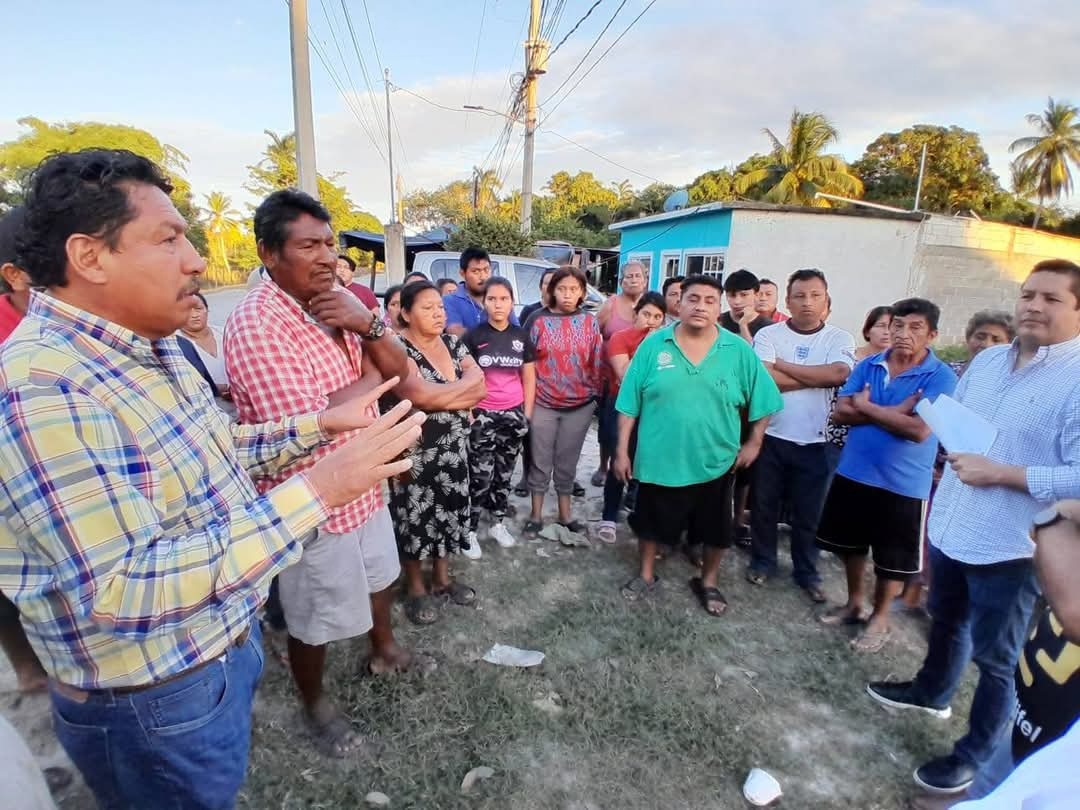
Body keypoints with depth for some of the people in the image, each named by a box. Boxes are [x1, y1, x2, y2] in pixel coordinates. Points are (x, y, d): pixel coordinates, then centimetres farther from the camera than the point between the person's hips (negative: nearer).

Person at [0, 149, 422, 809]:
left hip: (228, 646, 8)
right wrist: (318, 490, -36)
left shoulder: (152, 347, 1)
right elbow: (123, 595, -34)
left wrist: (317, 426, 1)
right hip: (157, 705, -8)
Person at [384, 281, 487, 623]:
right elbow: (421, 396, -27)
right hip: (414, 450, -5)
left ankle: (442, 578, 35)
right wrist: (462, 389, -14)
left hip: (453, 448, 6)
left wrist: (439, 396, -17)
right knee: (415, 518, 8)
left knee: (449, 510, 15)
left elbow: (480, 388, -5)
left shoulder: (454, 343, 5)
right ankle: (415, 587, 27)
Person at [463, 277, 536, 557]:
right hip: (482, 415, -3)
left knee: (504, 473, 13)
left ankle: (498, 523, 29)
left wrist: (527, 413, 4)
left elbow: (529, 378, 9)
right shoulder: (473, 336, -4)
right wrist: (466, 412, -8)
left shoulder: (521, 336, 5)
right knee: (480, 476, -3)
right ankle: (470, 530, 12)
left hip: (513, 414, 3)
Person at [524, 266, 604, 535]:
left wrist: (595, 392, 5)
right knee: (541, 461, 8)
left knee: (567, 461, 13)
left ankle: (565, 513, 28)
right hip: (543, 404, -1)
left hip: (580, 405, 1)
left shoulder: (590, 322, 2)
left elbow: (597, 362, 7)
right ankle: (536, 513, 23)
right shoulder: (538, 320, -3)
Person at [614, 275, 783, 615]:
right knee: (651, 523, 15)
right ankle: (646, 576, 40)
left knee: (715, 530, 16)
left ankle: (708, 583, 41)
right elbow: (630, 404, -4)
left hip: (715, 462, 1)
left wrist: (753, 443, 1)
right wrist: (622, 450, -5)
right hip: (658, 460, -1)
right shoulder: (653, 345, -6)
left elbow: (762, 401, 5)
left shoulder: (739, 351, -4)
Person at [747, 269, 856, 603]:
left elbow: (838, 375, -18)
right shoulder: (768, 335, -3)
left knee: (807, 513, 12)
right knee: (764, 505, 12)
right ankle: (762, 561, 31)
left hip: (812, 442, 1)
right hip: (770, 436, -1)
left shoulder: (839, 339, 2)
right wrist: (818, 377, -13)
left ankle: (807, 572, 30)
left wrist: (782, 364, -14)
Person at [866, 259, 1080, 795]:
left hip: (1011, 546, -7)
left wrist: (1000, 473, -23)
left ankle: (975, 754, 32)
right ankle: (932, 692, 52)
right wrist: (955, 448, -2)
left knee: (996, 658, 12)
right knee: (946, 621, 28)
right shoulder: (987, 360, 4)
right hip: (951, 527, 7)